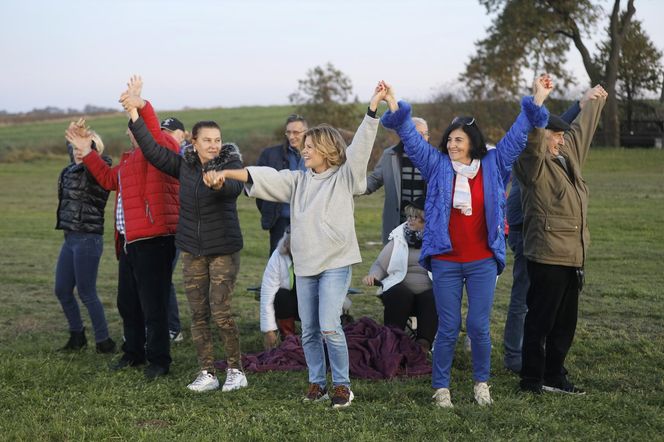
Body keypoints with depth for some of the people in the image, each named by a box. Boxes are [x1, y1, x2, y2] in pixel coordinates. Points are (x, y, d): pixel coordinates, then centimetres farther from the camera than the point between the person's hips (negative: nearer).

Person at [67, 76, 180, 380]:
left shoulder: (161, 149, -6)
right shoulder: (130, 158, 21)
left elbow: (154, 132, -28)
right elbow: (109, 179, 31)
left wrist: (140, 104, -42)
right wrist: (87, 153, 28)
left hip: (153, 241, -10)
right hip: (128, 241, 10)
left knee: (153, 304, -5)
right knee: (127, 301, 19)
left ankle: (159, 360, 5)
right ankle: (134, 352, 33)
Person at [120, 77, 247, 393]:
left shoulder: (231, 164, -8)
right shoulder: (184, 165, 4)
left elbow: (235, 188, -28)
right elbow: (152, 150, 2)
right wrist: (135, 114, -5)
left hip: (224, 249, -5)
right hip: (192, 250, 5)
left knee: (221, 312, -9)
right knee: (198, 314, 5)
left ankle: (236, 370, 6)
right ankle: (207, 373, 12)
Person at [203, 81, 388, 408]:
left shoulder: (344, 177, 0)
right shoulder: (298, 181, 12)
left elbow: (361, 146, -11)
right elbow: (263, 176, 3)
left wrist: (373, 106, -21)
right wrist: (225, 173, -7)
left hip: (336, 262, -5)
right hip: (305, 264, 5)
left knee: (329, 327, -12)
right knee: (309, 330, 9)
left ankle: (342, 385, 3)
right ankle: (317, 382, 22)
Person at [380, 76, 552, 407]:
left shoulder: (492, 166, 4)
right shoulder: (437, 166, 2)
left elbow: (516, 135, 6)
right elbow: (411, 137, -3)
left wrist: (537, 101, 3)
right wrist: (395, 107, -14)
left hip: (482, 262, 1)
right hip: (445, 262, 0)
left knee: (479, 327, 4)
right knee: (448, 329, 4)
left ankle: (481, 382, 23)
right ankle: (441, 387, 17)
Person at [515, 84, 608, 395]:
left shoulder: (568, 155, 15)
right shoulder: (533, 163, -8)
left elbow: (582, 128, 31)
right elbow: (533, 139, -28)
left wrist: (593, 100, 45)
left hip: (572, 256, 9)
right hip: (546, 256, -9)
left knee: (565, 322, 14)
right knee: (540, 321, -2)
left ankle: (554, 375, 24)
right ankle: (532, 379, 6)